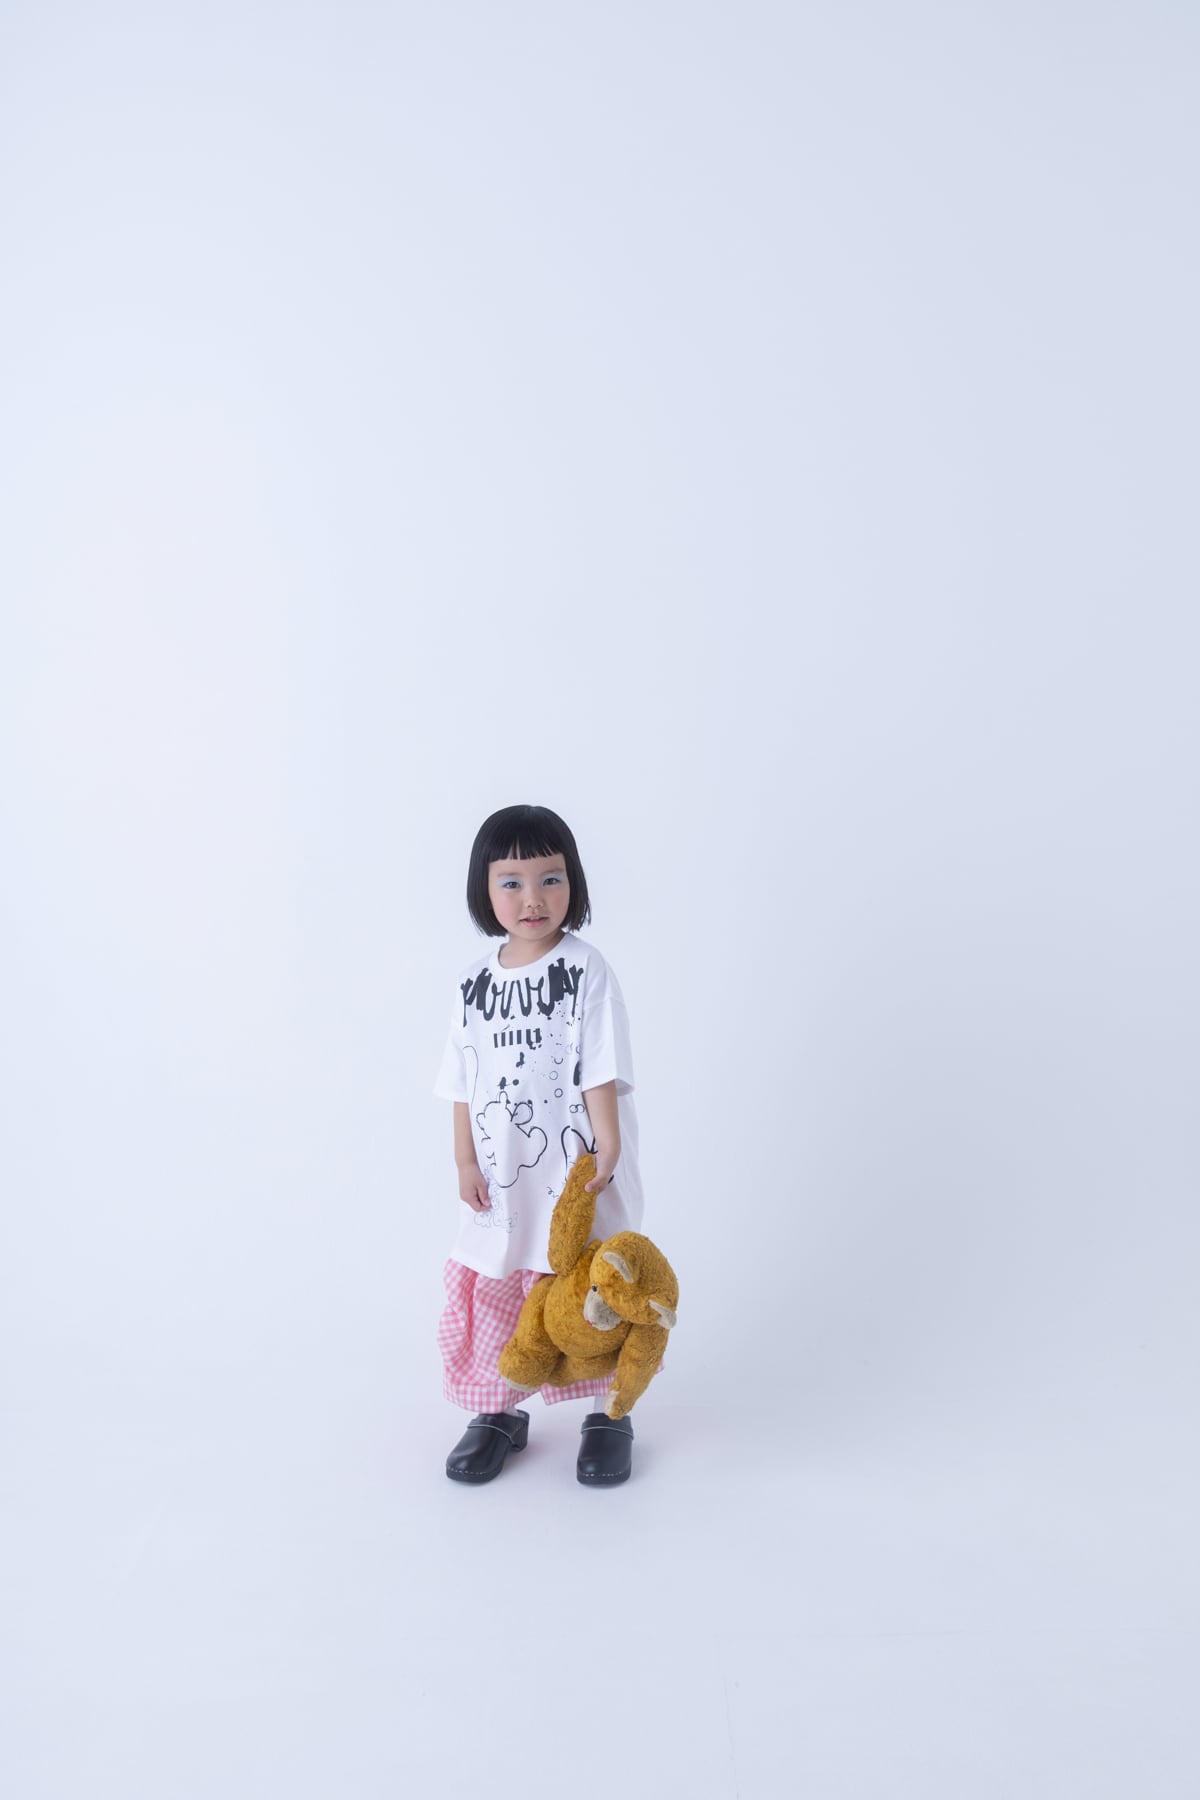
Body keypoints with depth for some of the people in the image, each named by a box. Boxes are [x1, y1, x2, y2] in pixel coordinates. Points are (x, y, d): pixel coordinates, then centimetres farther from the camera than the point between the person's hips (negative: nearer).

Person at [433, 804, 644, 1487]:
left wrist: (606, 1148, -16)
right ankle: (500, 1412, 32)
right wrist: (465, 1160, 2)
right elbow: (465, 1083, 6)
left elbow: (601, 1071, -12)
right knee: (492, 1295, 12)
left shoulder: (586, 969, -9)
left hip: (577, 1173, -4)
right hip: (502, 1179, 4)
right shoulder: (475, 982, 3)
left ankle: (608, 1416, 26)